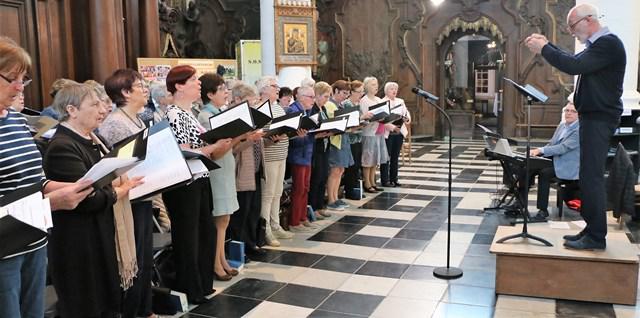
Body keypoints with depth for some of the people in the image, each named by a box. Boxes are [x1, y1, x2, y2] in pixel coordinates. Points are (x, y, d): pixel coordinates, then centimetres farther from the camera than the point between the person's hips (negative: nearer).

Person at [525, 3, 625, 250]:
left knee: (591, 177, -9)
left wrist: (543, 49, -14)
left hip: (599, 118, -10)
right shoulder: (598, 44, 17)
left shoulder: (608, 43, -15)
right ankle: (592, 229, 20)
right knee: (589, 176, 12)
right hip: (592, 116, 10)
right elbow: (575, 62, 22)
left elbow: (574, 66, -24)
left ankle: (596, 237, -3)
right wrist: (547, 45, 12)